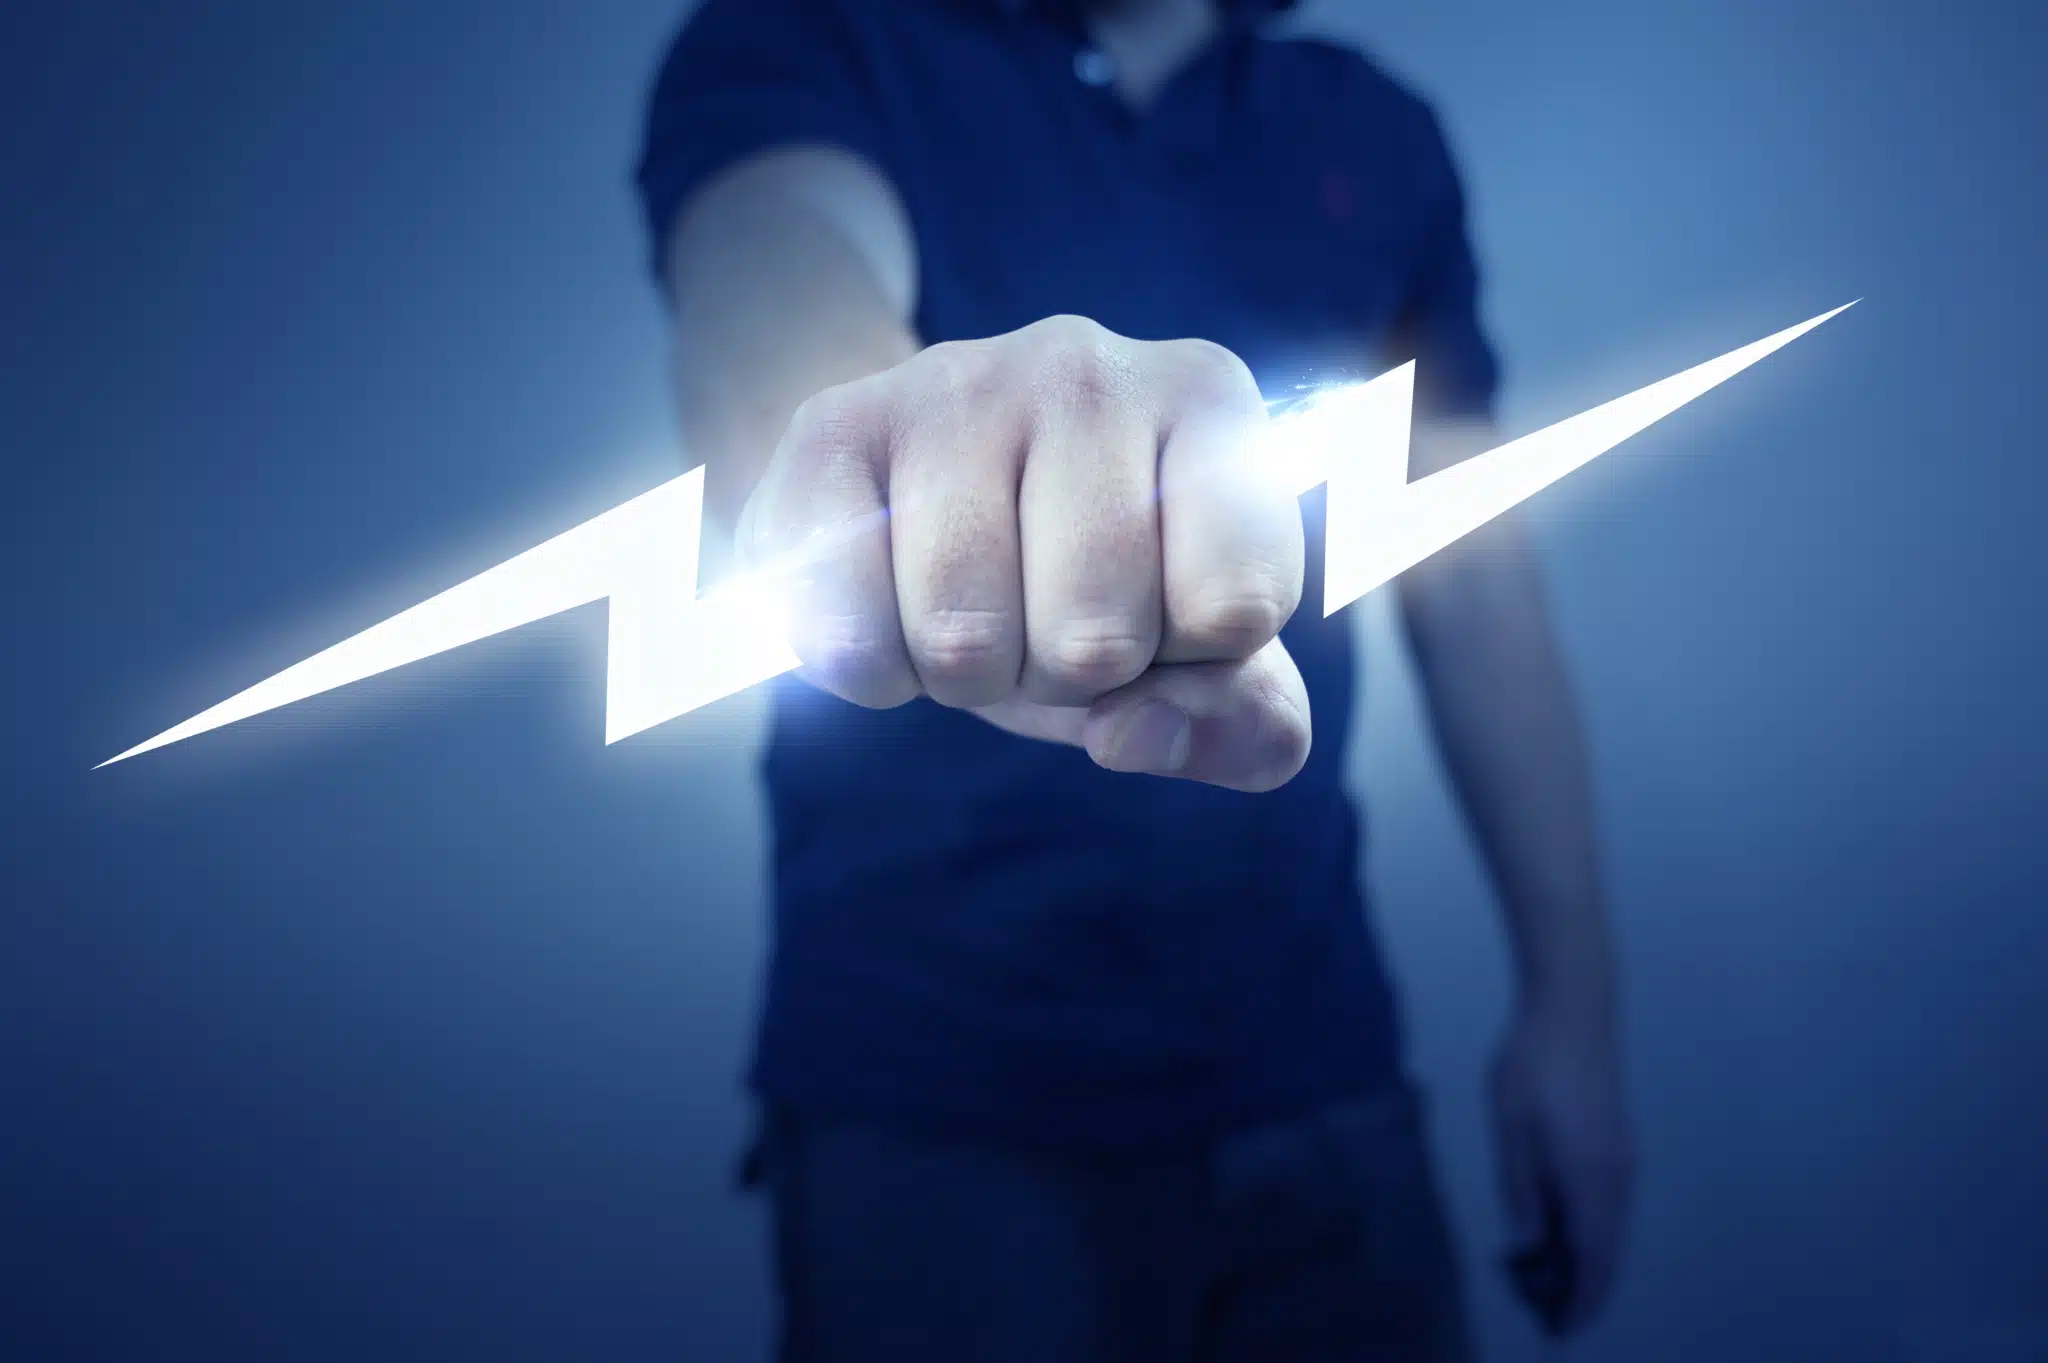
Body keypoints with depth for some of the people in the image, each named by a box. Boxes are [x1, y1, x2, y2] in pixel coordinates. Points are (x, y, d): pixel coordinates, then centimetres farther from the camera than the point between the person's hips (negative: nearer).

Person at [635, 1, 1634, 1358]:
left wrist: (1574, 997, 5)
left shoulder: (1380, 138, 10)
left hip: (1312, 1057, 4)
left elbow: (1477, 578, 9)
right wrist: (869, 421, -47)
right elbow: (782, 253, -24)